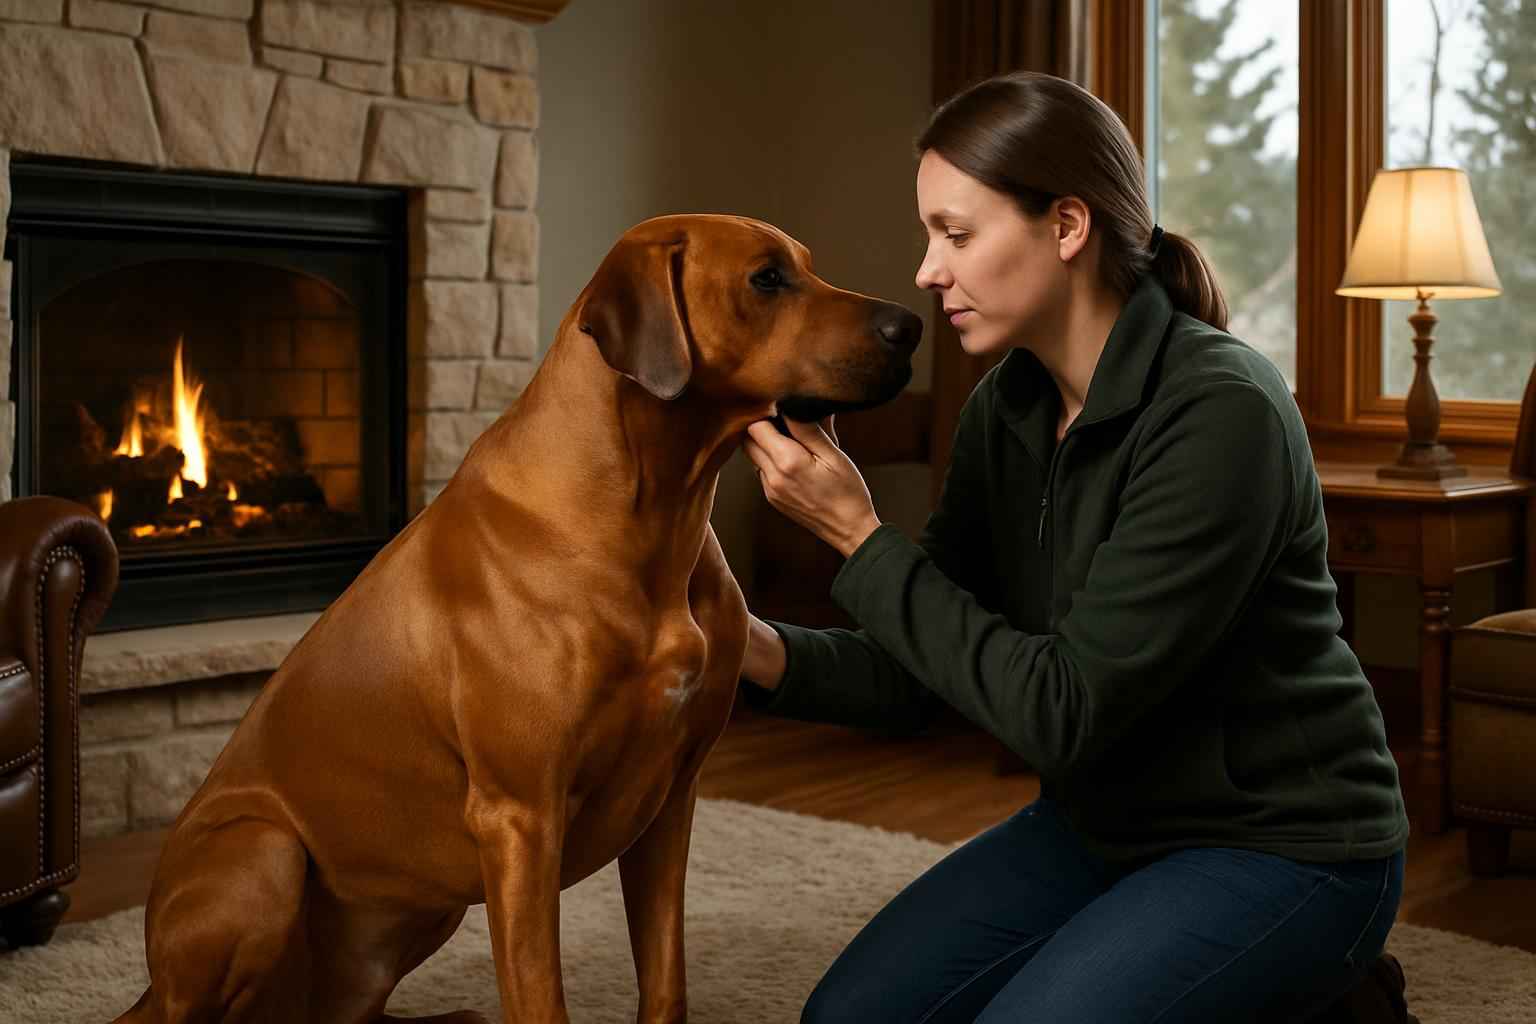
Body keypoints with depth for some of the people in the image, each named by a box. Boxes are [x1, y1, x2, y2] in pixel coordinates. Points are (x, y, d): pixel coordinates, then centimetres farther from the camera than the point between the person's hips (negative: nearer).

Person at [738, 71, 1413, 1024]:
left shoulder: (1220, 411, -25)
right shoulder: (1007, 409, -2)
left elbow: (1065, 710, -26)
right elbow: (931, 671, 1)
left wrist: (863, 539, -23)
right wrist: (770, 655, -17)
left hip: (1282, 849, -7)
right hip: (1102, 826, 7)